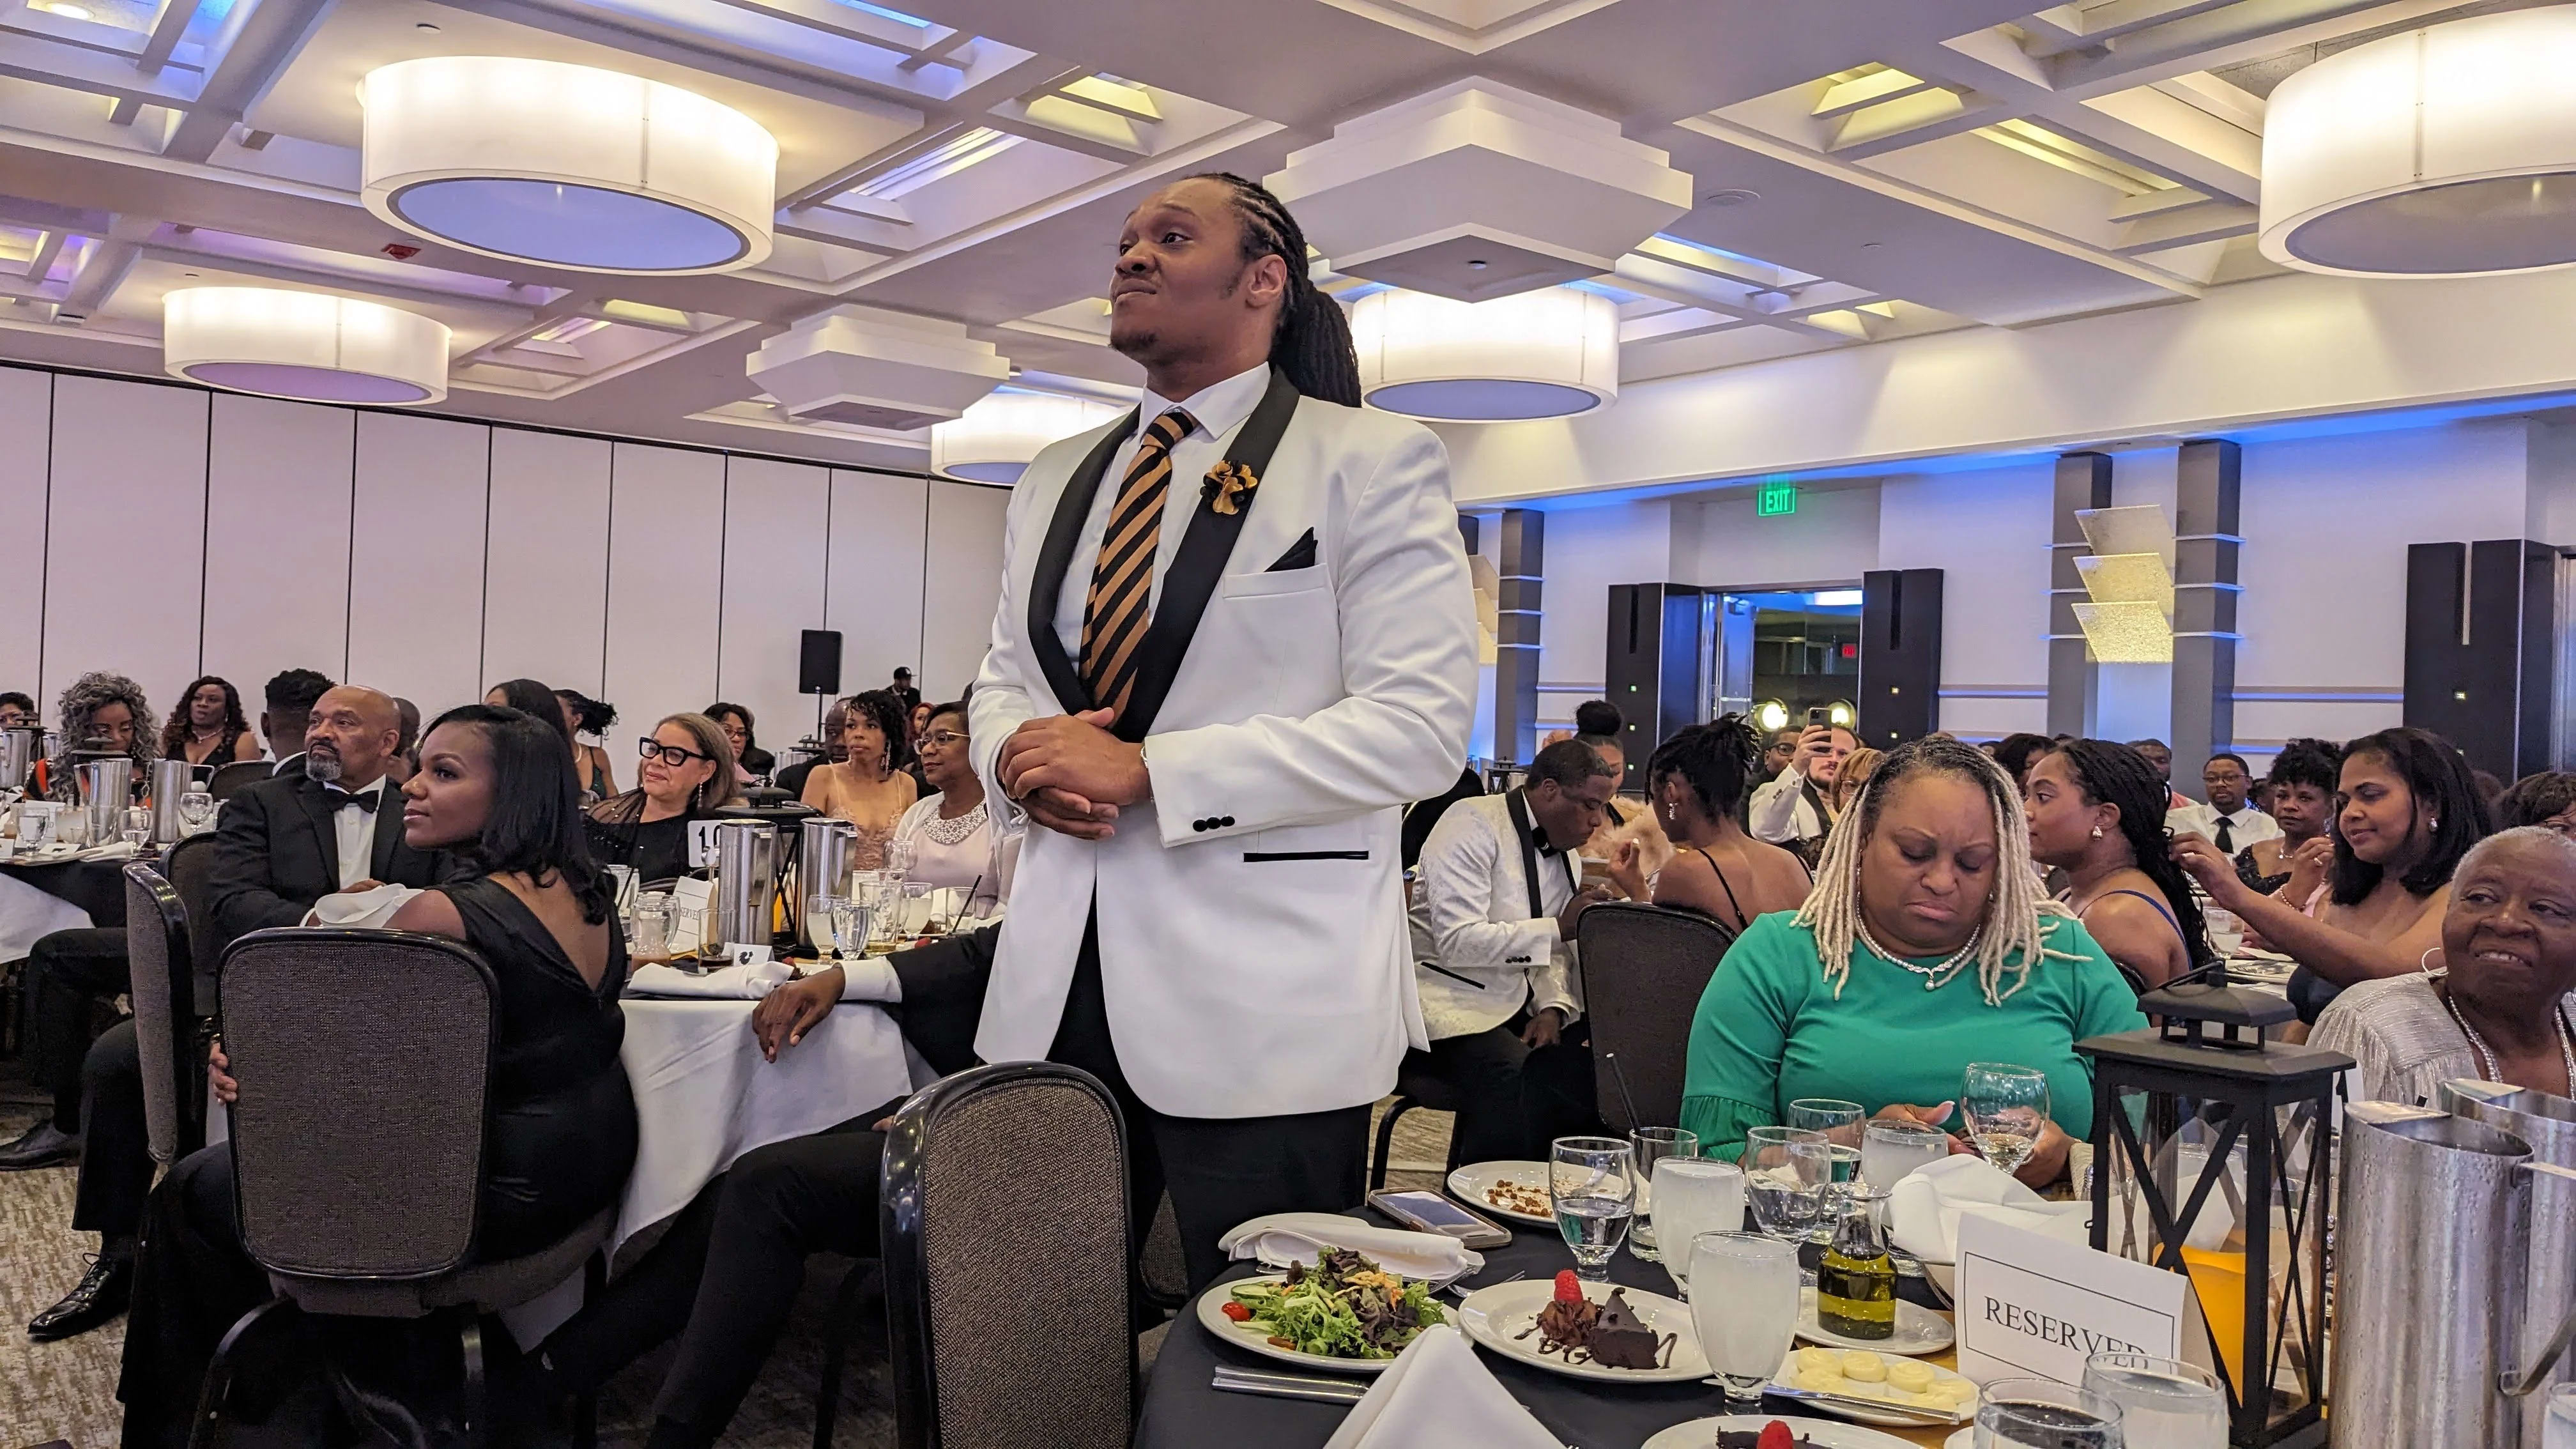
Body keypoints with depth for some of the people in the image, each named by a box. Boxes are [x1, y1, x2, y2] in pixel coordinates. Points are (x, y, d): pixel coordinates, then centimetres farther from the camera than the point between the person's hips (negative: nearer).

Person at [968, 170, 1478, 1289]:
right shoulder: (1058, 480, 16)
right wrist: (1016, 754, -4)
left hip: (1261, 996, -5)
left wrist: (1145, 770, -17)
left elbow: (1421, 724, -13)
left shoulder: (1372, 463, -4)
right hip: (1058, 976, 6)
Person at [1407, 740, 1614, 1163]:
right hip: (1447, 1001, -8)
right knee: (1516, 1082, -32)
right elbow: (1457, 942, -20)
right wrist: (1559, 928, -18)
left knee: (1586, 1074, -19)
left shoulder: (1563, 855, 16)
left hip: (1516, 1006, 8)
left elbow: (1553, 953, 17)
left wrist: (1553, 1009, -5)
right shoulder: (1472, 825, -10)